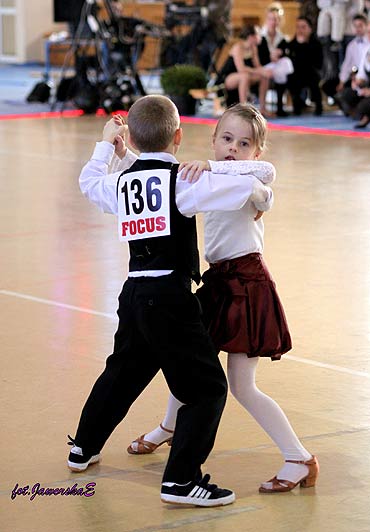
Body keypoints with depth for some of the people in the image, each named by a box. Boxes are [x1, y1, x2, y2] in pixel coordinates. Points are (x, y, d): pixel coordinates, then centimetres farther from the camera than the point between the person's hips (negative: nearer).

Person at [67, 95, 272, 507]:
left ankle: (84, 448, 43)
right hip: (170, 295, -8)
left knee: (122, 370, 29)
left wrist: (105, 144, 45)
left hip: (135, 292, 8)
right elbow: (244, 187, -21)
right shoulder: (180, 180, -12)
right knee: (207, 387, -1)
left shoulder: (121, 182, 7)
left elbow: (89, 181, 30)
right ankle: (181, 479, -6)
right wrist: (261, 193, 2)